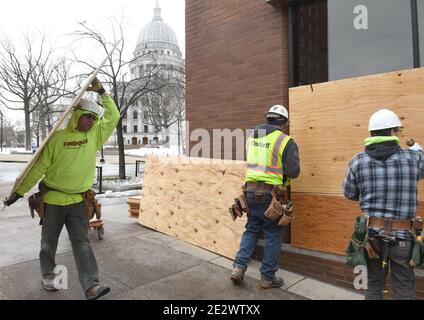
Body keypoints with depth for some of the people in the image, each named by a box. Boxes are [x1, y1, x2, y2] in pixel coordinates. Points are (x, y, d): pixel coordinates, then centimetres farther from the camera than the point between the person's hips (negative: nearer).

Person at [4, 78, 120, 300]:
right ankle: (48, 275, 36)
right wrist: (21, 190, 0)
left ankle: (91, 285, -4)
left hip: (77, 201, 2)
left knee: (82, 242, -1)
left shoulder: (95, 135, 1)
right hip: (53, 200, -1)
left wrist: (102, 92, -6)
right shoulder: (57, 137, -9)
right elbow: (39, 167, -4)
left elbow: (113, 116, -3)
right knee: (49, 242, 14)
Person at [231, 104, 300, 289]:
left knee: (251, 230, 21)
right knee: (273, 236, 10)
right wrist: (281, 170, 8)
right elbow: (293, 171, -12)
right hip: (271, 194, -5)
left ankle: (239, 267, 16)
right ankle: (268, 277, 22)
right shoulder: (285, 142, -9)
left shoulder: (252, 138, 9)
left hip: (251, 191, 5)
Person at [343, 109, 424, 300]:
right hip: (402, 234, -1)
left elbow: (350, 194, 3)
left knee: (373, 286, 19)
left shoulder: (358, 162, -8)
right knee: (404, 290, 18)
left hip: (371, 232, 1)